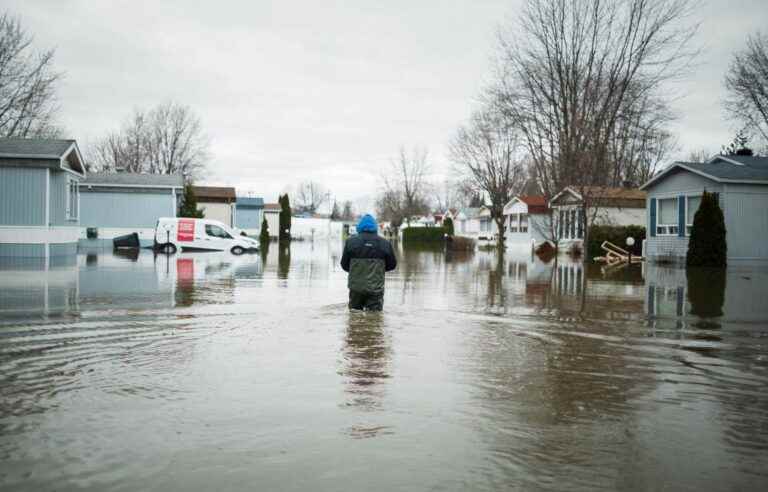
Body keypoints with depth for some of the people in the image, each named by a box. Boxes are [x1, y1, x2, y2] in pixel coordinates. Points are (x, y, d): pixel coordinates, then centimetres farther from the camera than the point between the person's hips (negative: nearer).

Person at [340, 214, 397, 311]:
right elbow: (392, 264, 7)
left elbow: (344, 264, 3)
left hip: (356, 287, 1)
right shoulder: (384, 243, -3)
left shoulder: (351, 242, -4)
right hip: (376, 289, 0)